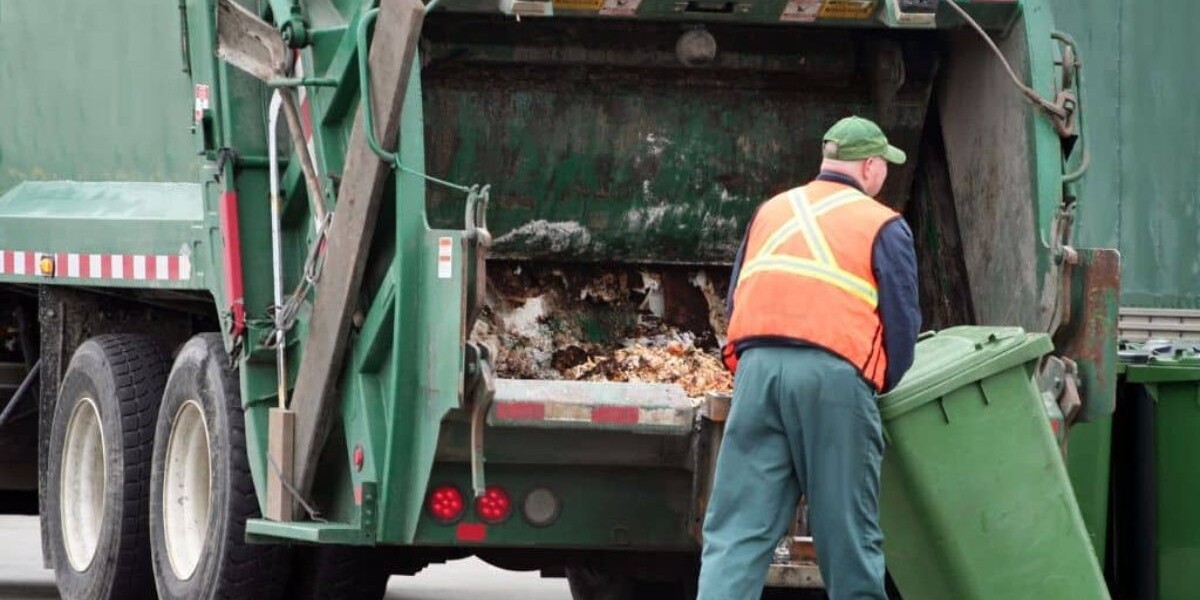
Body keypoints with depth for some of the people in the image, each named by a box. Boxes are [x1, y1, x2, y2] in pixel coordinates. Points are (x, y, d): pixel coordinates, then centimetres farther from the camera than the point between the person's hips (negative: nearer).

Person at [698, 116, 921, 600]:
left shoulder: (771, 213, 23)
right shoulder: (883, 227, 8)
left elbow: (735, 302, 23)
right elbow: (902, 323, 3)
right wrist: (882, 382, 19)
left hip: (756, 366, 3)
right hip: (834, 376, -3)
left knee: (736, 532, -1)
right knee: (849, 537, 5)